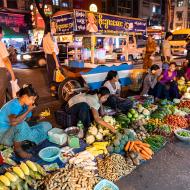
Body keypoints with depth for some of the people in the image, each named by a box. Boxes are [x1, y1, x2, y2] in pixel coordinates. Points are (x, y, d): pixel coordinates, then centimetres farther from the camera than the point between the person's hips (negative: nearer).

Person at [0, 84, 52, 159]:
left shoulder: (25, 105, -2)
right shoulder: (14, 105, -25)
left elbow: (28, 120, 2)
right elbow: (14, 122, -42)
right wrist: (28, 111, -32)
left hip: (18, 133, 7)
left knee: (46, 125, 1)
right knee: (21, 124, -40)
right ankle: (17, 148, -15)